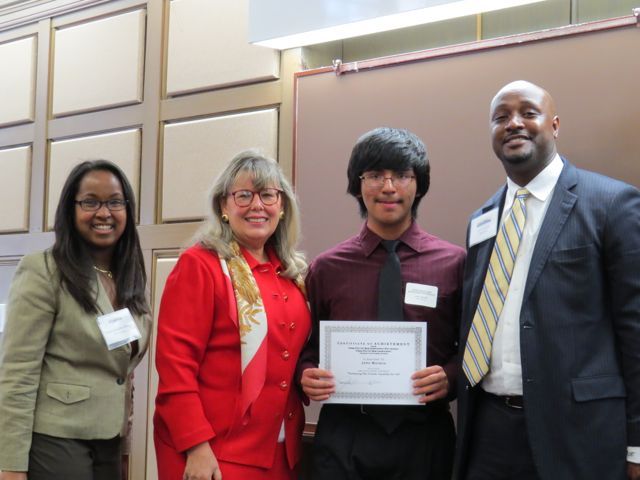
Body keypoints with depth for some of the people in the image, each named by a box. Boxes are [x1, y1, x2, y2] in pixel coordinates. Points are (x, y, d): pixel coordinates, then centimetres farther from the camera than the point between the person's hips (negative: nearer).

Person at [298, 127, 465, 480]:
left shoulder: (454, 263, 0)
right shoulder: (326, 268, 4)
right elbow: (308, 348, 13)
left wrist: (449, 377, -13)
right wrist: (307, 375, -8)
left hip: (423, 437, 0)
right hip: (344, 437, 1)